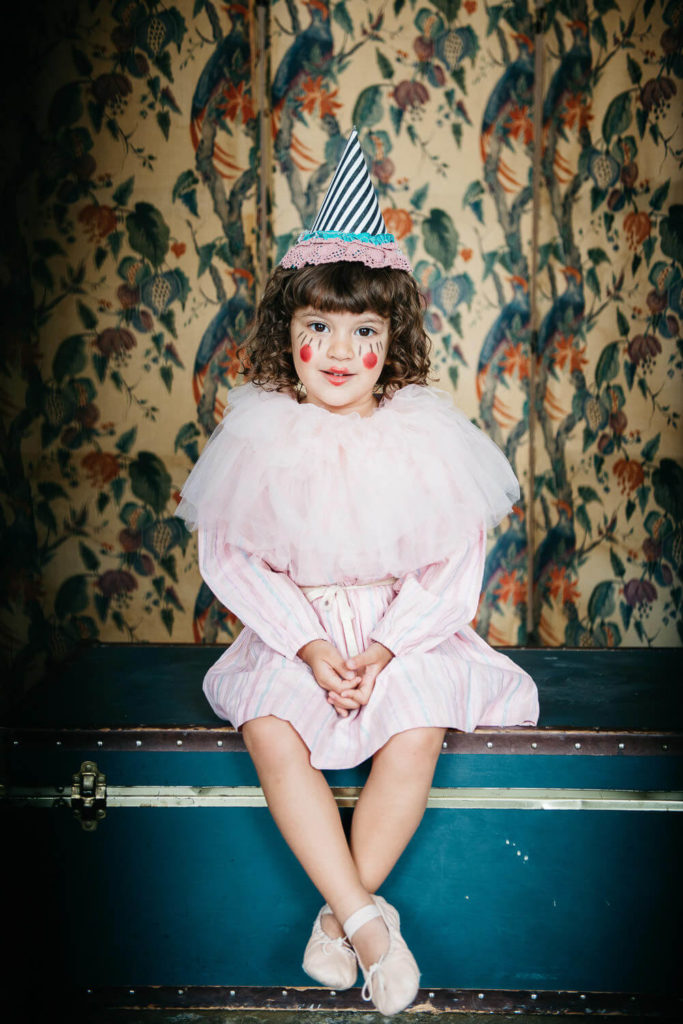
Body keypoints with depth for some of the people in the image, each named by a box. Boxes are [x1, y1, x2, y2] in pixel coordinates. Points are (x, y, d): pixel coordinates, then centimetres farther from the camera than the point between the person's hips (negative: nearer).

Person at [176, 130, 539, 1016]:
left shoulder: (425, 436, -8)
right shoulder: (259, 435, -7)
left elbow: (451, 566, -4)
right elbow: (236, 558, -3)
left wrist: (383, 651, -13)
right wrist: (311, 647, -13)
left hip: (403, 630, 0)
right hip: (294, 632, 1)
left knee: (416, 736, -27)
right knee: (270, 734, -27)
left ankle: (339, 912, -8)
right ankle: (368, 919, -18)